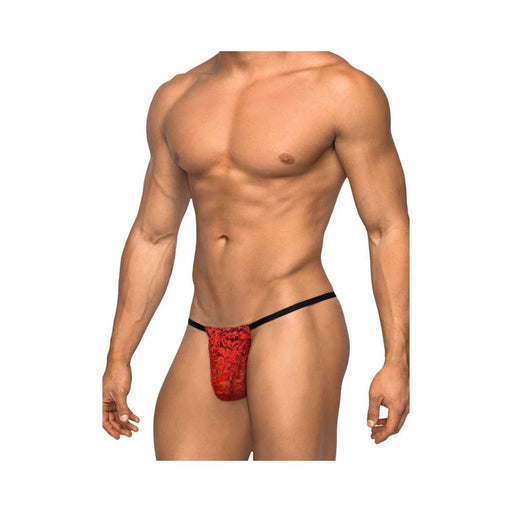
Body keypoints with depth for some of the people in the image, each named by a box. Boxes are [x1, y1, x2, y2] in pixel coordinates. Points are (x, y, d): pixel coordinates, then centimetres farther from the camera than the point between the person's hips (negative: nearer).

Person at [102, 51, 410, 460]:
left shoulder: (342, 88, -3)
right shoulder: (175, 97, 13)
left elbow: (389, 229, -3)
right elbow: (152, 235, 17)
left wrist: (397, 361, -8)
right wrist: (118, 357, 16)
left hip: (297, 330, -5)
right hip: (204, 340, 5)